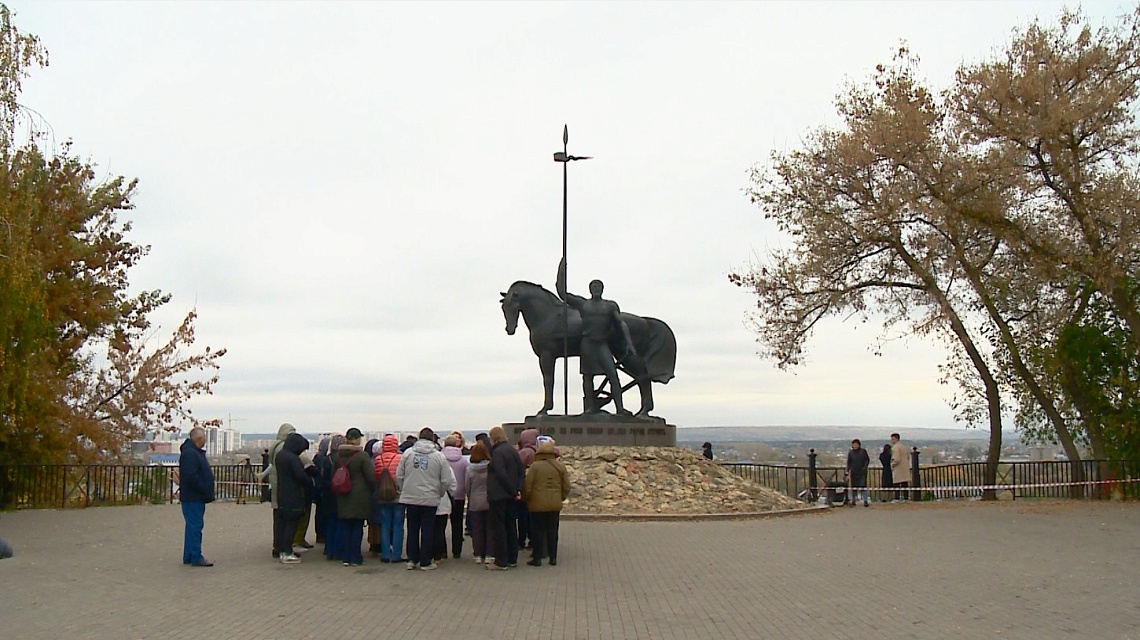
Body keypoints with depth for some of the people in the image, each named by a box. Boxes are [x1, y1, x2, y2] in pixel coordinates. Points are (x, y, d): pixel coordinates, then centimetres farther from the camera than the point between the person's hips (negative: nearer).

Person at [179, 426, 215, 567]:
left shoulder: (196, 452, 17)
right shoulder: (189, 453, -17)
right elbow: (191, 476, -25)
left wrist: (206, 493, 15)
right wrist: (205, 492, -19)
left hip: (197, 497, 11)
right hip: (192, 497, -11)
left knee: (194, 526, 14)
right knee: (195, 526, -7)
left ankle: (188, 557, 21)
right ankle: (196, 557, -4)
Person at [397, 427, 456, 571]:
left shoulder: (407, 453, -1)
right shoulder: (439, 456, -5)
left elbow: (399, 476, 1)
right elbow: (446, 481, -3)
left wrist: (404, 490, 15)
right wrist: (440, 494, 13)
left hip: (410, 498, 2)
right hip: (430, 499, -2)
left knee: (412, 529, 13)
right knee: (427, 530, 6)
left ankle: (412, 560, 16)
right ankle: (425, 562, 9)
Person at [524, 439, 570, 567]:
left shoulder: (535, 466, -9)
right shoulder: (560, 466, 1)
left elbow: (527, 487, -8)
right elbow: (566, 487, 5)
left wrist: (527, 499, 8)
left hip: (538, 504, -3)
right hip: (554, 504, 3)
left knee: (538, 531, 4)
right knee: (552, 531, 10)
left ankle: (537, 558, 6)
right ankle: (553, 557, 14)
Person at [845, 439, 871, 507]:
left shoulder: (863, 451, 2)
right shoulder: (850, 453, 6)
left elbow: (867, 460, 6)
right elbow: (849, 462, 9)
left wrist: (865, 467, -8)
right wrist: (847, 471, -1)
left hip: (862, 472, -2)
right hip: (854, 472, 2)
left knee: (863, 486, -9)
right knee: (853, 487, 5)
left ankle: (865, 501, -9)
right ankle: (853, 501, 14)